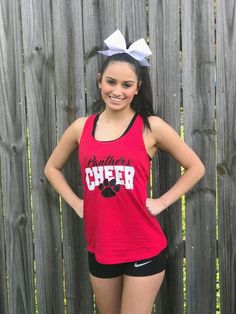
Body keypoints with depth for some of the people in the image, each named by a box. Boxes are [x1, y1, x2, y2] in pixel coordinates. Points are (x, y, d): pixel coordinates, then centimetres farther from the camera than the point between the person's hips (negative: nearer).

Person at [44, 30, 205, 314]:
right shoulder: (81, 128, 1)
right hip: (100, 249, 4)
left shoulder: (151, 126, -8)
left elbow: (196, 167, 0)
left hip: (144, 250, -3)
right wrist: (75, 202, 5)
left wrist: (162, 201, -7)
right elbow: (52, 167, 16)